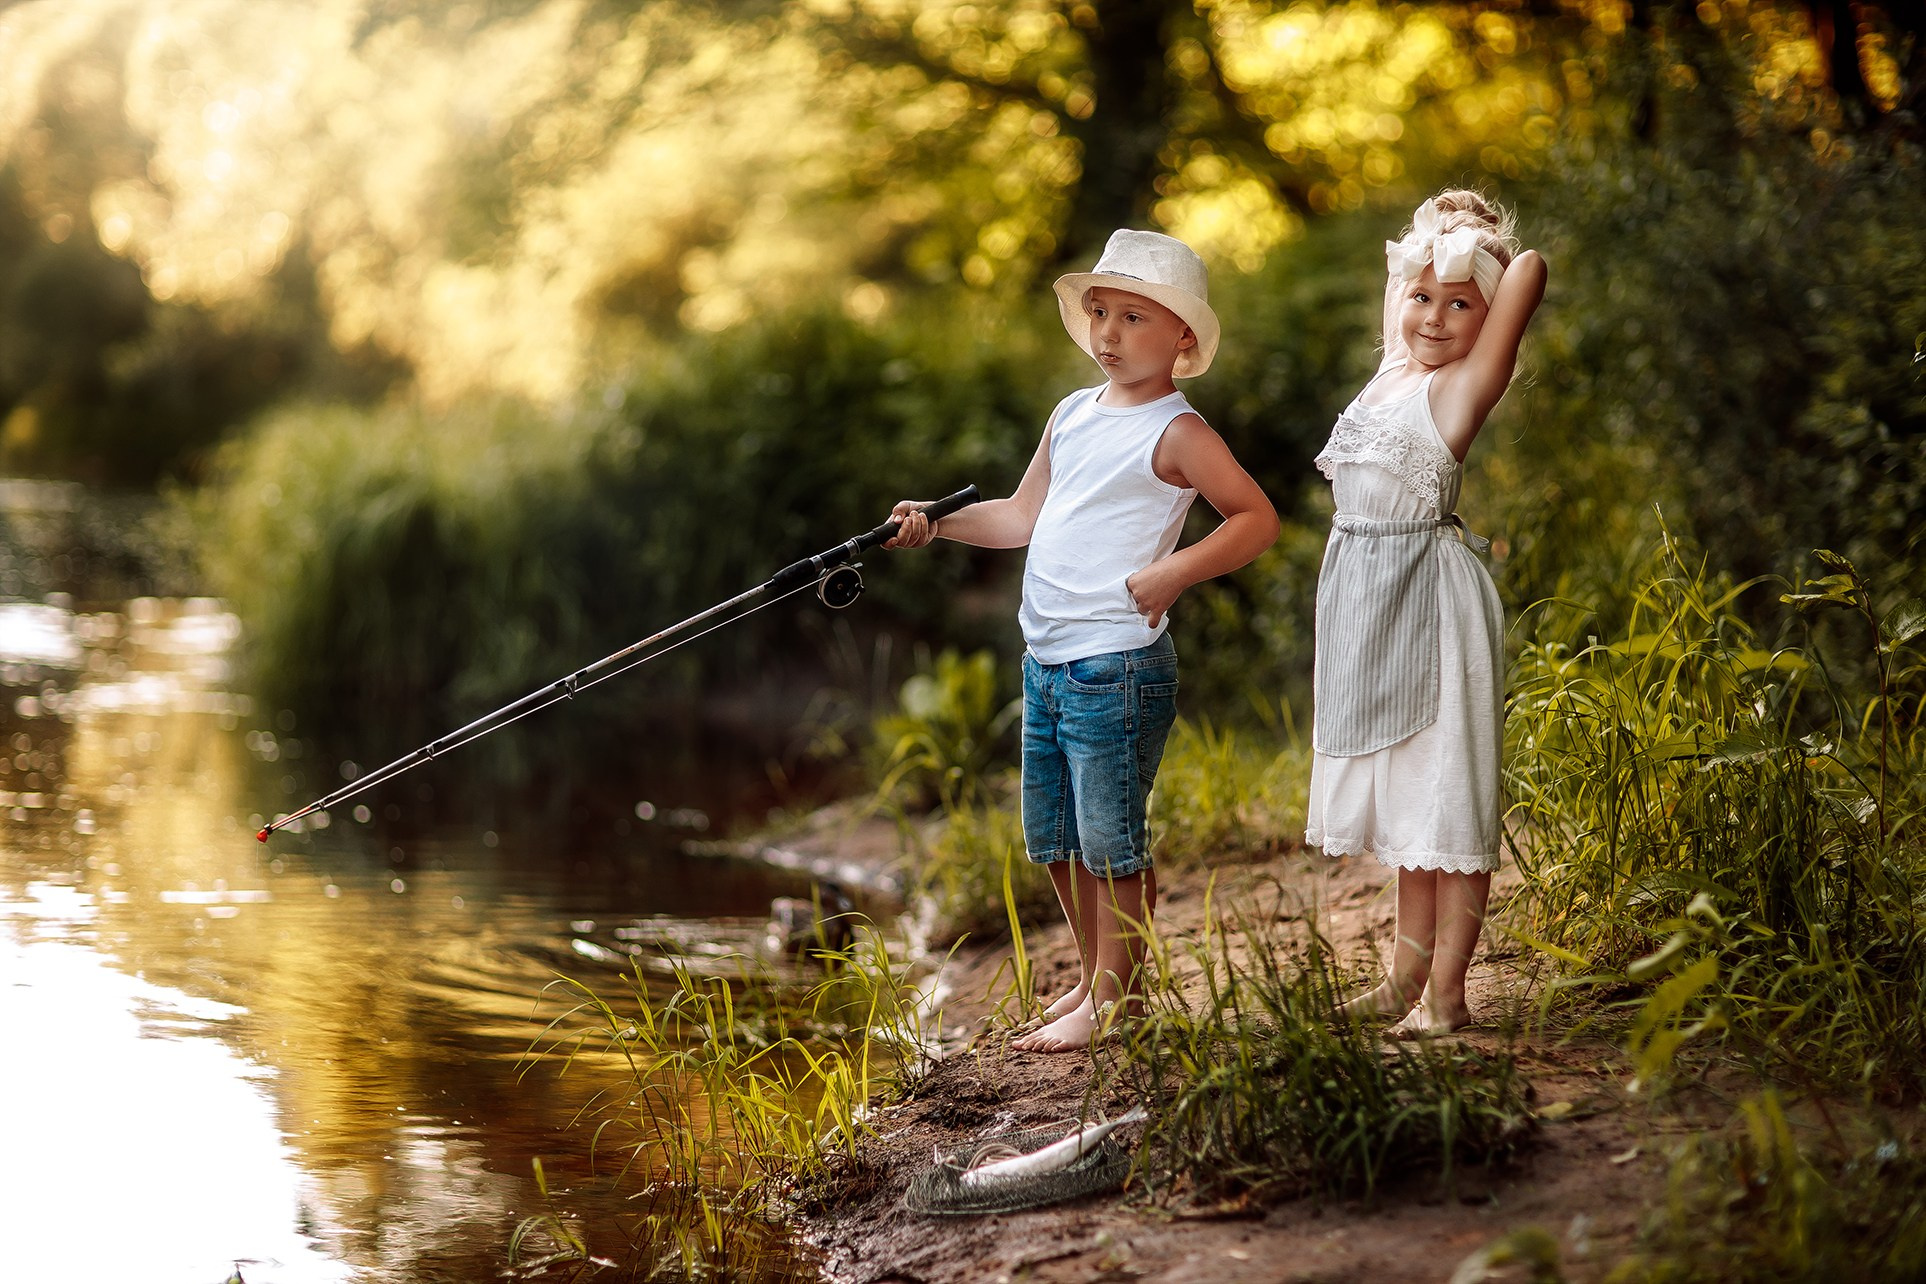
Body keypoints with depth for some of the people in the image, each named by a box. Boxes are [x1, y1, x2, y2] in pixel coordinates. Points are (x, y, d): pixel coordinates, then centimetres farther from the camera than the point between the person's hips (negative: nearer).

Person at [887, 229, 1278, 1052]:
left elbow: (1257, 517, -14)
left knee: (1110, 841, -4)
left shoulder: (1174, 432, -9)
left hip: (1116, 666, -8)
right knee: (1053, 838, 15)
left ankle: (1112, 1004, 6)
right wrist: (938, 524, 8)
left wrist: (1174, 572, -24)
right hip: (1046, 664, 8)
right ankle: (1093, 977, 28)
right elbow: (1023, 517, 21)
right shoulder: (1072, 415, 14)